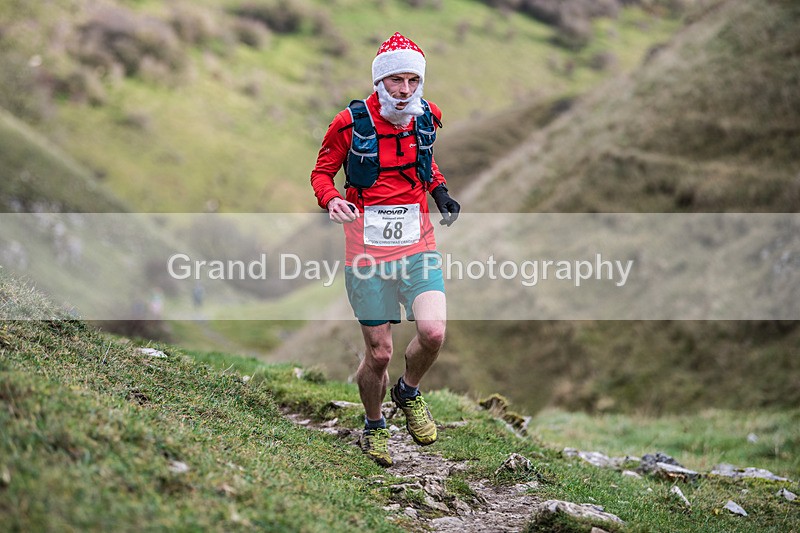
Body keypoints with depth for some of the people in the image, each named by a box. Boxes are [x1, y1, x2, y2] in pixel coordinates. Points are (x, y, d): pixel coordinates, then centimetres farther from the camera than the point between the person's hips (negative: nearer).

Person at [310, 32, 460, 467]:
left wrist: (441, 193, 6)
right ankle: (374, 426, 31)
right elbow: (322, 172, 3)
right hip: (368, 249, -2)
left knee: (432, 333, -19)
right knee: (379, 354, 2)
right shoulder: (351, 123, -10)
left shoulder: (427, 118, 1)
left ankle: (408, 392, 14)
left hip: (417, 245, 2)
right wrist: (331, 200, -18)